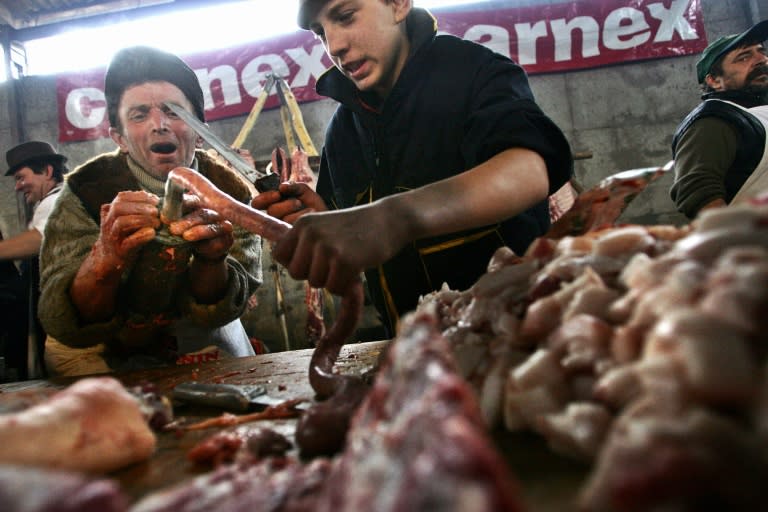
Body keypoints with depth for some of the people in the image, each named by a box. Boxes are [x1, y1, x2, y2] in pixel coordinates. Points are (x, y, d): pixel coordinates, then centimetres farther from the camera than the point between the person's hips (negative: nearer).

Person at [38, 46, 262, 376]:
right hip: (106, 348, 0)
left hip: (198, 339, 1)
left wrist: (211, 258, -39)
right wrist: (106, 259, -45)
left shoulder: (229, 190, -14)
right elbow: (63, 326, -24)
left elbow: (215, 312, -17)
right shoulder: (86, 190, -16)